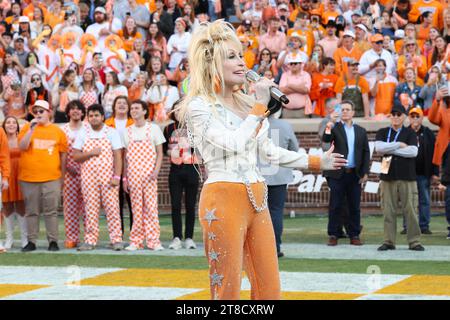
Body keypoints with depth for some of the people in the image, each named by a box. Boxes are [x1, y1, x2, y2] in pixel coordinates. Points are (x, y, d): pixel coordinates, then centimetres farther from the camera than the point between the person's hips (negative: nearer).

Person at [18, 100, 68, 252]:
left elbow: (63, 154, 11)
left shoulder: (57, 131, 6)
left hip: (52, 178, 0)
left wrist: (62, 174, 11)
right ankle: (31, 241, 10)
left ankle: (53, 241, 6)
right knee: (31, 211, 5)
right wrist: (32, 128, -16)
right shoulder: (27, 127, 5)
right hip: (29, 177, 0)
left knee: (51, 211, 1)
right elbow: (22, 146, -8)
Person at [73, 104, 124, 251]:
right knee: (90, 210, 2)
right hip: (88, 177, 2)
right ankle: (90, 241, 7)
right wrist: (91, 153, -12)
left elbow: (117, 156, -1)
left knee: (112, 208, -4)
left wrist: (117, 177, -10)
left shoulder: (112, 133, 3)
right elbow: (76, 156, 5)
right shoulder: (83, 134, 8)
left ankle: (116, 240, 1)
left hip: (108, 177, -2)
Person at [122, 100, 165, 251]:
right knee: (136, 208, 2)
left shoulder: (153, 128, 4)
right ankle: (136, 241, 6)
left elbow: (159, 153, 3)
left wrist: (156, 170, -11)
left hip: (149, 174, -3)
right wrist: (124, 177, 8)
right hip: (133, 174, 3)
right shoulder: (128, 131, 12)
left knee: (151, 207, -6)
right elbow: (125, 156, 14)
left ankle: (153, 241, -5)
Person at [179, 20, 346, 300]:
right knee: (227, 289, -3)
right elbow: (234, 143, -19)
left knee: (270, 288, 6)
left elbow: (269, 151, 23)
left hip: (256, 199, 7)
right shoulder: (198, 107, -7)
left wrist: (317, 162, 25)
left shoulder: (246, 102, 15)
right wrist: (260, 105, -11)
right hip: (223, 200, -7)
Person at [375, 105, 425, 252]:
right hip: (388, 176, 1)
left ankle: (414, 241, 1)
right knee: (388, 210, 1)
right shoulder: (382, 133, 12)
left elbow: (413, 151, -8)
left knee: (410, 210, -4)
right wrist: (399, 145, -7)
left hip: (407, 177, -1)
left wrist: (389, 150, -7)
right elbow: (379, 147, -7)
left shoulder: (410, 133, 8)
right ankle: (389, 241, 6)